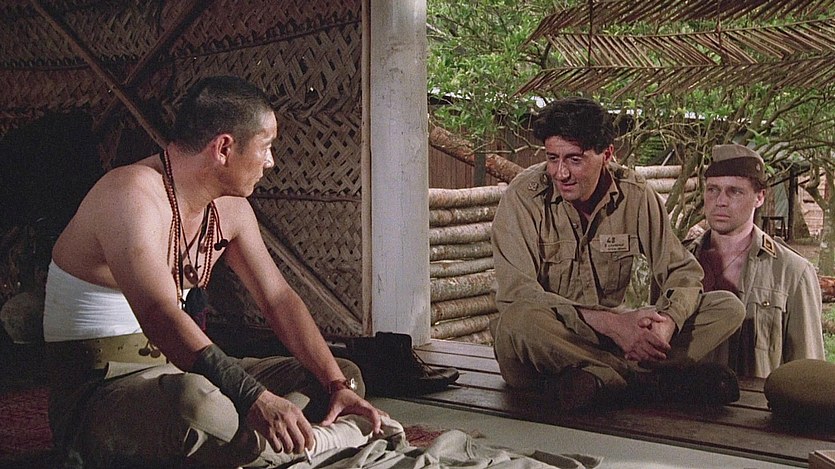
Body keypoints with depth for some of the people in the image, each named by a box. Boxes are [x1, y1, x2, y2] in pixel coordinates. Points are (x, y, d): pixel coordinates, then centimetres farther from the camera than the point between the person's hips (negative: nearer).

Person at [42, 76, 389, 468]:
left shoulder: (230, 208, 6)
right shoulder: (132, 193, -21)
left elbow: (279, 300, 6)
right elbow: (159, 316, -34)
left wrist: (337, 384, -7)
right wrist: (255, 398, -43)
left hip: (181, 370, 9)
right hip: (100, 391, -9)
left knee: (345, 376, 5)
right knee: (196, 403, -43)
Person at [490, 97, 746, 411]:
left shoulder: (634, 195, -2)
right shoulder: (524, 197, -12)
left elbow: (684, 270, 1)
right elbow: (516, 294, -21)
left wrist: (668, 320, -23)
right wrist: (609, 323, -31)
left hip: (613, 332, 4)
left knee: (728, 308, -10)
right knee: (518, 322, -39)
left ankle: (602, 379, -30)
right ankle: (653, 379, -28)